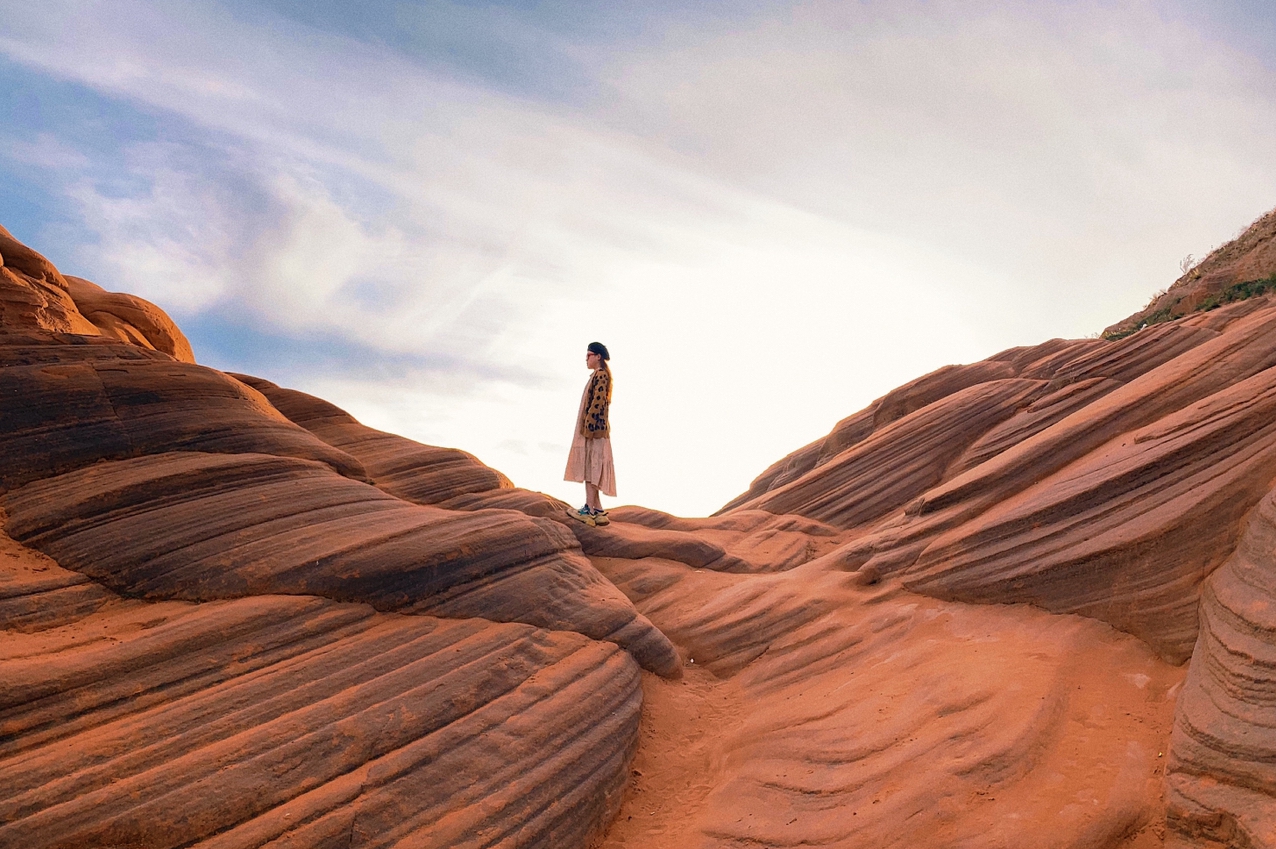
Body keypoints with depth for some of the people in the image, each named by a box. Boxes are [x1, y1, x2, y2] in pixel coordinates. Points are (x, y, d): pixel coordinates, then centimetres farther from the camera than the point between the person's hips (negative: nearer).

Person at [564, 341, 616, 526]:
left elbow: (597, 402, -20)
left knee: (590, 467, -8)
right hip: (594, 428, 10)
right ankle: (596, 509, 14)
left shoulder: (600, 375, -12)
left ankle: (590, 510, -7)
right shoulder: (598, 375, 19)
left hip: (593, 427, -10)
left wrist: (588, 426, -23)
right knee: (589, 468, 11)